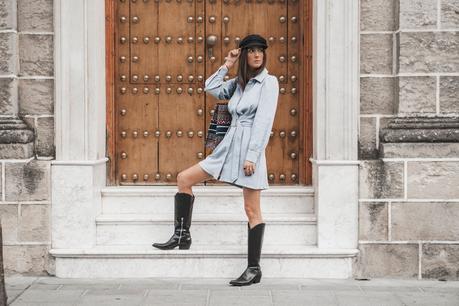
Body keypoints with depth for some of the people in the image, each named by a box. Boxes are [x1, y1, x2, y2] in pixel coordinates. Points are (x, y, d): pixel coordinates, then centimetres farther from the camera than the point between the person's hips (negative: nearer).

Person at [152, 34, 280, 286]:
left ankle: (254, 269, 3)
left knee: (252, 210, -4)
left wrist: (251, 156, -18)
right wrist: (227, 65, 12)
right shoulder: (239, 82, 16)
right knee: (184, 178, 6)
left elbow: (264, 121, -12)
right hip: (228, 147, 8)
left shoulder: (269, 81, -5)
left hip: (250, 149, -7)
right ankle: (182, 236, 14)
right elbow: (211, 88, 20)